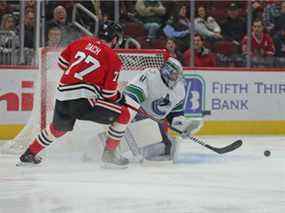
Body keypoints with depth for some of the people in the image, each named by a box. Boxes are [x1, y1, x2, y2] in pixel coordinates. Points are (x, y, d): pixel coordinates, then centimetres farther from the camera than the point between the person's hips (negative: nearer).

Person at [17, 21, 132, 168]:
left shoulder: (83, 41, 12)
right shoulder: (112, 58, -1)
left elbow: (62, 62, 21)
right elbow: (109, 92, -2)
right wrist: (120, 98, 18)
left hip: (62, 95, 6)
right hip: (83, 99, -6)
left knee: (58, 127, 34)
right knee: (123, 114, 6)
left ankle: (29, 155, 42)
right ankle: (109, 154, 6)